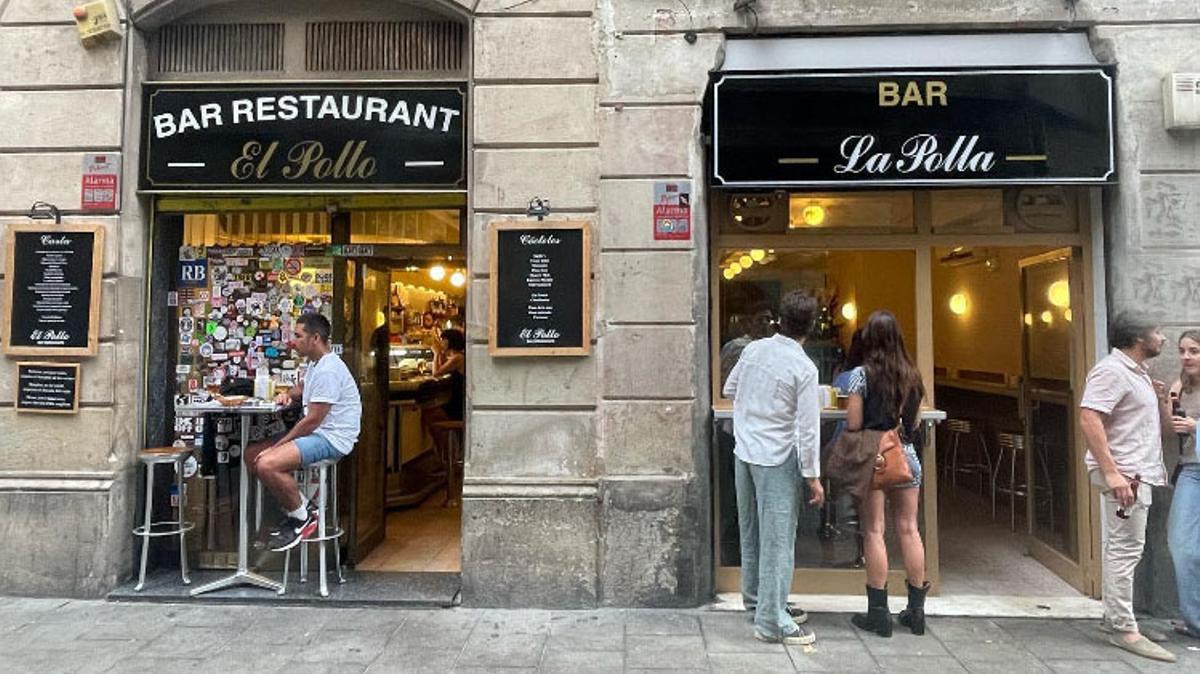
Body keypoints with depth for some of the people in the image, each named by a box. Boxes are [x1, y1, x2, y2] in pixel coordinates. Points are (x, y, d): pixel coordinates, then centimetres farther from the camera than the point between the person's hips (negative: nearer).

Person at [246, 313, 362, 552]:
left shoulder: (328, 370, -20)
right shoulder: (315, 364, 13)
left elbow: (312, 420, -22)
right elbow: (303, 387, 36)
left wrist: (277, 446, -14)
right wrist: (288, 394, 13)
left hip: (332, 438, -11)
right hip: (317, 434, 11)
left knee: (266, 464, -25)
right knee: (251, 455, 9)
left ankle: (302, 517, -4)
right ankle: (297, 506, 11)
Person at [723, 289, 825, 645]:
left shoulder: (753, 349, 1)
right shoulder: (804, 369, -14)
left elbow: (728, 391, 15)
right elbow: (808, 429, -13)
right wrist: (813, 476, -6)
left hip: (744, 453, 6)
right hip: (777, 461, -6)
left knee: (751, 533, 17)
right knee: (777, 540, 2)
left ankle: (757, 600, 34)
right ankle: (772, 622, 10)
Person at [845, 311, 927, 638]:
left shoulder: (861, 374, -9)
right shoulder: (912, 374, 6)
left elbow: (853, 425, -12)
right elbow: (914, 423, 11)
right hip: (906, 455, 5)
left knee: (873, 531, 1)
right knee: (909, 529, 11)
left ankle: (879, 611, 7)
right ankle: (916, 609, 21)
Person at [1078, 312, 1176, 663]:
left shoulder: (1136, 372, 17)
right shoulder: (1111, 370, -14)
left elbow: (1162, 427, 24)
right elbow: (1089, 419, -25)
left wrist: (1162, 401, 4)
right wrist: (1112, 472, -29)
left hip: (1139, 472, 10)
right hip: (1124, 473, -10)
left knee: (1122, 548, 15)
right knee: (1125, 548, -7)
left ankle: (1115, 616, 26)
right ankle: (1123, 629, -1)